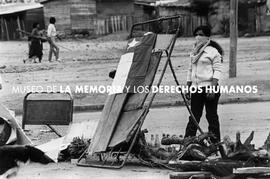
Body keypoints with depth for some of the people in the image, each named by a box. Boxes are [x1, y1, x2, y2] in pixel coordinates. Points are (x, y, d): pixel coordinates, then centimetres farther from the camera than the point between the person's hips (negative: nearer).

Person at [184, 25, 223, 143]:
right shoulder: (193, 52, 16)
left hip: (209, 87, -6)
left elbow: (217, 71, -9)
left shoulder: (213, 51, -4)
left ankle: (215, 143, 5)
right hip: (196, 88, 6)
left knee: (212, 116, -1)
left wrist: (212, 88, -18)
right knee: (194, 117, 5)